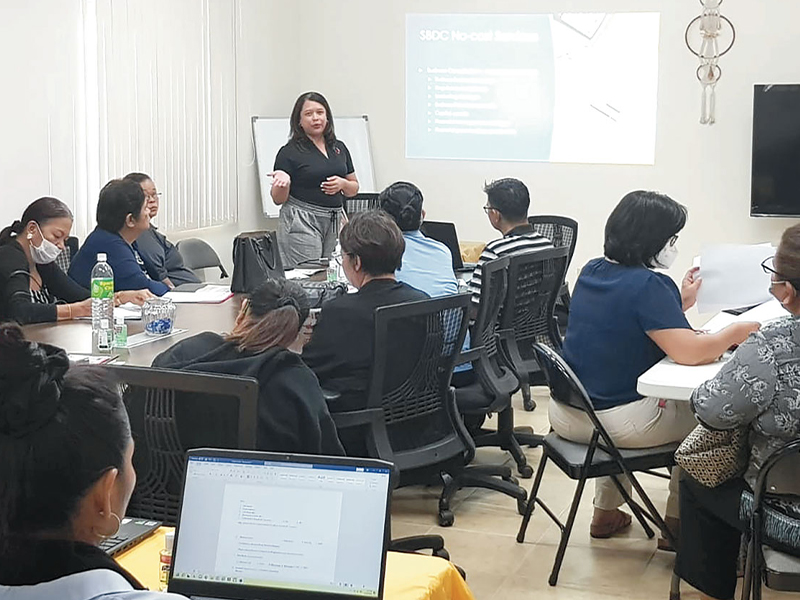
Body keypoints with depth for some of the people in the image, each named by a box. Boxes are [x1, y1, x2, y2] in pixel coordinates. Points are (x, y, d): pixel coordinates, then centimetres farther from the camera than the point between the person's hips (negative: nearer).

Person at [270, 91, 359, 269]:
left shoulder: (339, 148, 14)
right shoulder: (290, 152, -1)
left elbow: (354, 189, 19)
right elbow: (278, 200, -2)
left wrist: (342, 184, -3)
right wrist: (283, 182, -23)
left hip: (335, 221, 5)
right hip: (301, 222, -5)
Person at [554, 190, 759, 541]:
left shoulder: (591, 272, 5)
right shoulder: (649, 285, -20)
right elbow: (689, 352, -25)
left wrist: (680, 302, 15)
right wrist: (737, 332, -9)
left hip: (565, 415, 8)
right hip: (616, 422, -8)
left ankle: (606, 513, 43)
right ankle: (676, 524, 24)